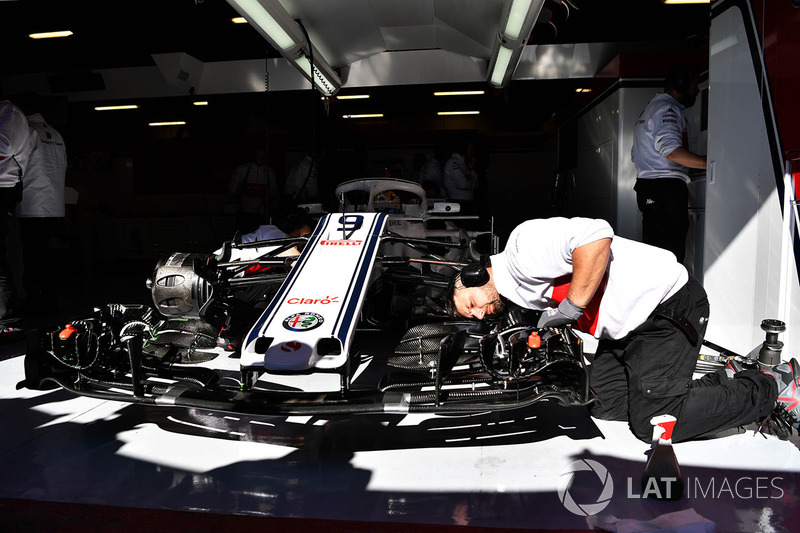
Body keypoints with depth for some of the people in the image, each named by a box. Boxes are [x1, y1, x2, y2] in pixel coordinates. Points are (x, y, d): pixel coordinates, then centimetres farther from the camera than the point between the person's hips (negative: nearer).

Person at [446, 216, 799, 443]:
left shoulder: (522, 245, -19)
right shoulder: (520, 295, 13)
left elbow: (596, 237, -31)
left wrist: (569, 309, -25)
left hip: (668, 304, -10)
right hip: (627, 325, 10)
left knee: (651, 423, -10)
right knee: (606, 407, 7)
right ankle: (723, 384, 18)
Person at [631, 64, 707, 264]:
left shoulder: (650, 108, 27)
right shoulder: (668, 109, -6)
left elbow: (636, 156, 30)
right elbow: (672, 151, -22)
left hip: (646, 186, 10)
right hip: (666, 187, -10)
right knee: (671, 253, -12)